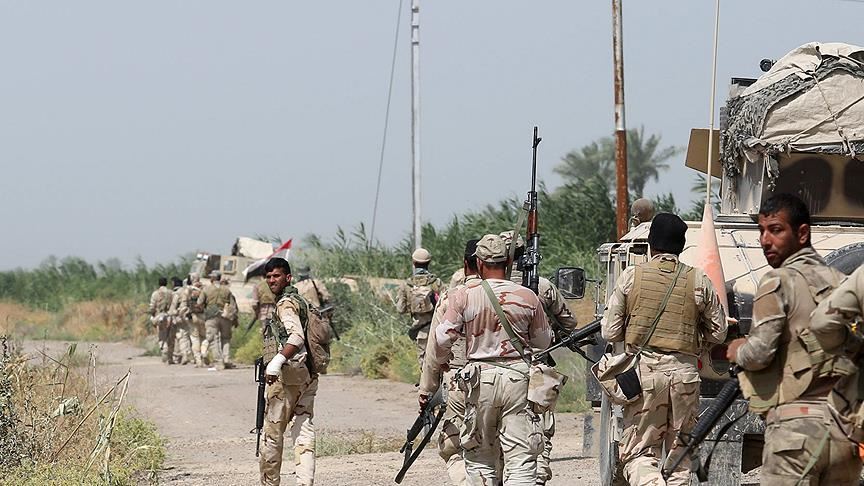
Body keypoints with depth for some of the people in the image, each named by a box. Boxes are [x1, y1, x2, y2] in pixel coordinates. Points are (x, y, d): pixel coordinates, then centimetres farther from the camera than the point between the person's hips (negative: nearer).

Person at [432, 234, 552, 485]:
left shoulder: (463, 296, -4)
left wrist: (441, 362, 14)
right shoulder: (527, 297, 0)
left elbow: (442, 339, -7)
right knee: (521, 459, -2)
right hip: (518, 377, 0)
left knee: (479, 459, 13)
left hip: (480, 379, 0)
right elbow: (544, 341, 10)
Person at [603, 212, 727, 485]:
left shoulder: (631, 277, -1)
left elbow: (610, 332, 2)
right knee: (679, 454, 12)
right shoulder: (699, 281, 2)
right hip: (685, 371, 2)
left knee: (637, 452, 2)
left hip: (644, 371, -1)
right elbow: (718, 334, 9)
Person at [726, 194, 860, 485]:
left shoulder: (779, 281, -3)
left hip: (797, 425, -6)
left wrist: (738, 352, 10)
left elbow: (759, 353, -11)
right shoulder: (841, 282, 16)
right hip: (846, 428, 6)